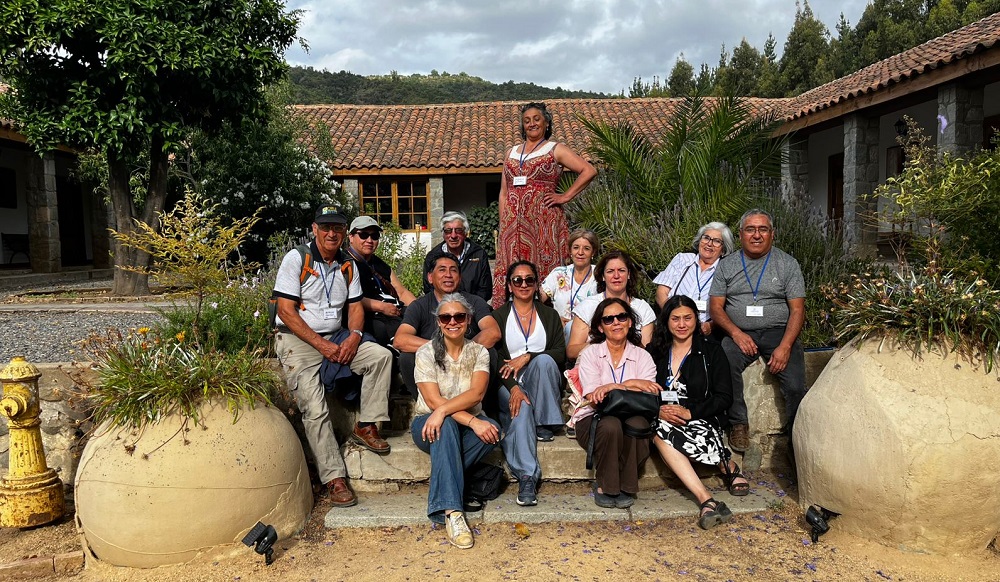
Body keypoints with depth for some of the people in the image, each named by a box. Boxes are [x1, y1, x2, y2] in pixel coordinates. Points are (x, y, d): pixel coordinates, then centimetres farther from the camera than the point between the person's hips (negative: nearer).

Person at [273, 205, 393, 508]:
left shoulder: (348, 265, 10)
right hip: (297, 340, -5)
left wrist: (354, 336, -11)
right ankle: (334, 478, -14)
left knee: (381, 355, -14)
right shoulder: (296, 259, -7)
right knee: (314, 409, -18)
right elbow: (286, 311, -13)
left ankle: (366, 426, -6)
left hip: (336, 338, 6)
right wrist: (321, 344, -18)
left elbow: (355, 306, 12)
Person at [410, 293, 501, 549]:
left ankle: (442, 491, -21)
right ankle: (451, 511, -41)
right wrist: (472, 421, -28)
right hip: (429, 425, -2)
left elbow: (476, 393, -15)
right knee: (447, 426, -37)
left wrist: (443, 410, -32)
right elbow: (433, 400, -16)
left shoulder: (478, 352, 2)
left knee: (493, 431, -31)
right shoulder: (426, 353, -5)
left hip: (467, 425, 2)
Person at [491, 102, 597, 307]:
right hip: (513, 224, 4)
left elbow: (589, 171, -4)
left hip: (543, 219, -4)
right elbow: (503, 192, 17)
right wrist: (502, 225, 8)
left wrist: (565, 196, -7)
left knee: (543, 268, -7)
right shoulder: (512, 152, 19)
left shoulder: (556, 150, 5)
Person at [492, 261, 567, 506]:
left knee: (544, 360, -31)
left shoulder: (549, 315, 14)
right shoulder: (499, 316, 8)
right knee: (521, 407, -35)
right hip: (509, 385, -2)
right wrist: (512, 387, -23)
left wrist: (527, 357, -16)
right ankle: (527, 476, -41)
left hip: (542, 384, 2)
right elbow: (494, 359, -4)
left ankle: (544, 425, -23)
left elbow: (561, 353, 1)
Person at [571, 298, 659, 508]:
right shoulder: (590, 354, 5)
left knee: (637, 424, -33)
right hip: (593, 419, -1)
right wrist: (632, 384, -17)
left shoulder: (643, 356, 10)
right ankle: (604, 486, -11)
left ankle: (626, 487, -12)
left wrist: (614, 387, -19)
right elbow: (593, 398, -9)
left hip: (631, 415, 2)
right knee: (611, 425, -35)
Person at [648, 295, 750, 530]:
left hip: (701, 419, -3)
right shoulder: (654, 352, 11)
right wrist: (658, 411, -16)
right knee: (659, 431, -34)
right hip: (663, 419, 3)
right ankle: (707, 500, -36)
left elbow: (724, 398, -2)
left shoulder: (712, 352, 5)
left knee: (663, 433, -35)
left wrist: (689, 412, -16)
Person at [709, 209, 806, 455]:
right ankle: (738, 424, -12)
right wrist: (737, 333, -13)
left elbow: (797, 309, 1)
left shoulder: (787, 263, 8)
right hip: (739, 334, 1)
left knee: (795, 386, -23)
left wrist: (785, 346, -15)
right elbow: (716, 307, 6)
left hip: (778, 331, 0)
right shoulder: (726, 265, 12)